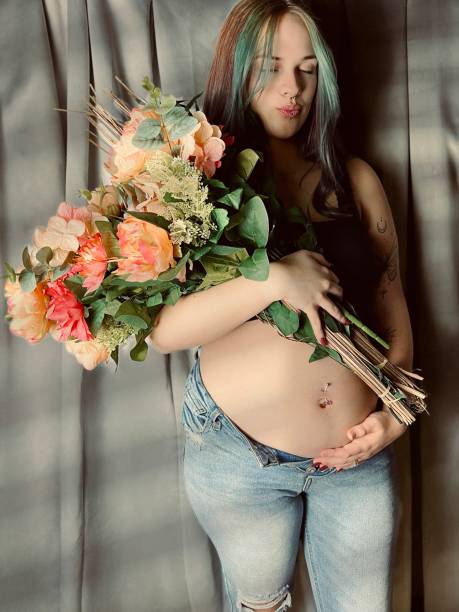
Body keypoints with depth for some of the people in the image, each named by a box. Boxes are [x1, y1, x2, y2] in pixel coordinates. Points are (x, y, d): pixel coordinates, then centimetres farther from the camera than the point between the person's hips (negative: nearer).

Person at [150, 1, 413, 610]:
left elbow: (391, 301, 5)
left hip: (357, 452, 3)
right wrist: (272, 279, -28)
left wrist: (395, 411, -7)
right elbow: (158, 327, -18)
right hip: (236, 450, -2)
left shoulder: (355, 178, 1)